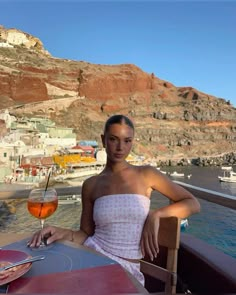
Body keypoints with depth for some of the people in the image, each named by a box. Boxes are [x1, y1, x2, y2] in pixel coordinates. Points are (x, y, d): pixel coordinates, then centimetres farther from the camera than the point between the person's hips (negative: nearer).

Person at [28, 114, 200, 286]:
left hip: (126, 268, -2)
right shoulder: (91, 185, 4)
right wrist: (65, 234, -14)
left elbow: (193, 204, 1)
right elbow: (86, 234, 7)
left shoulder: (146, 174, -1)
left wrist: (155, 215, -13)